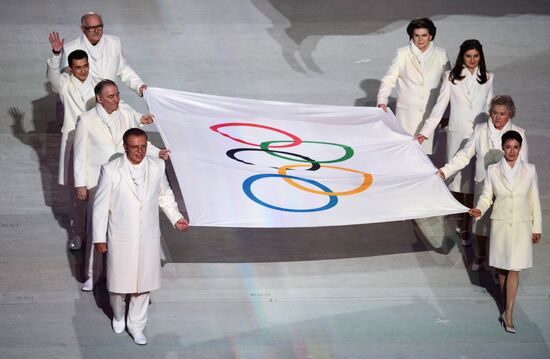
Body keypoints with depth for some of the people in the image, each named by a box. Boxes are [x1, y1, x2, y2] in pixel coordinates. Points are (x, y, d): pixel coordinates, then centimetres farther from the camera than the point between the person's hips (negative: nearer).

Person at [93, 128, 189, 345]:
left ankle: (136, 325, 27)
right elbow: (101, 205, -8)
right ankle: (118, 317, 41)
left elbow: (165, 195, 13)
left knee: (143, 283, 10)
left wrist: (176, 218, 1)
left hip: (148, 239, 2)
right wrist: (99, 237, -6)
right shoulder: (111, 171, -14)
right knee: (119, 282, 13)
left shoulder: (157, 168, -4)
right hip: (120, 238, -2)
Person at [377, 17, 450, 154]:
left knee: (426, 151, -2)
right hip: (407, 113, -1)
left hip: (431, 114, 1)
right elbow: (389, 80, 0)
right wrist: (382, 101, -17)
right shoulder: (402, 54, 1)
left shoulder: (441, 55, 5)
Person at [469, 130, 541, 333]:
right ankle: (507, 306, 26)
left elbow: (534, 200, 3)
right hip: (500, 224, 1)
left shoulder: (529, 170, -3)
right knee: (502, 267, 9)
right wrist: (479, 210, -19)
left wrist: (537, 228, 6)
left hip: (521, 225, -1)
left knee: (514, 269, -6)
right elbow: (487, 196, 2)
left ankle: (508, 314, -5)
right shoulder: (493, 171, -2)